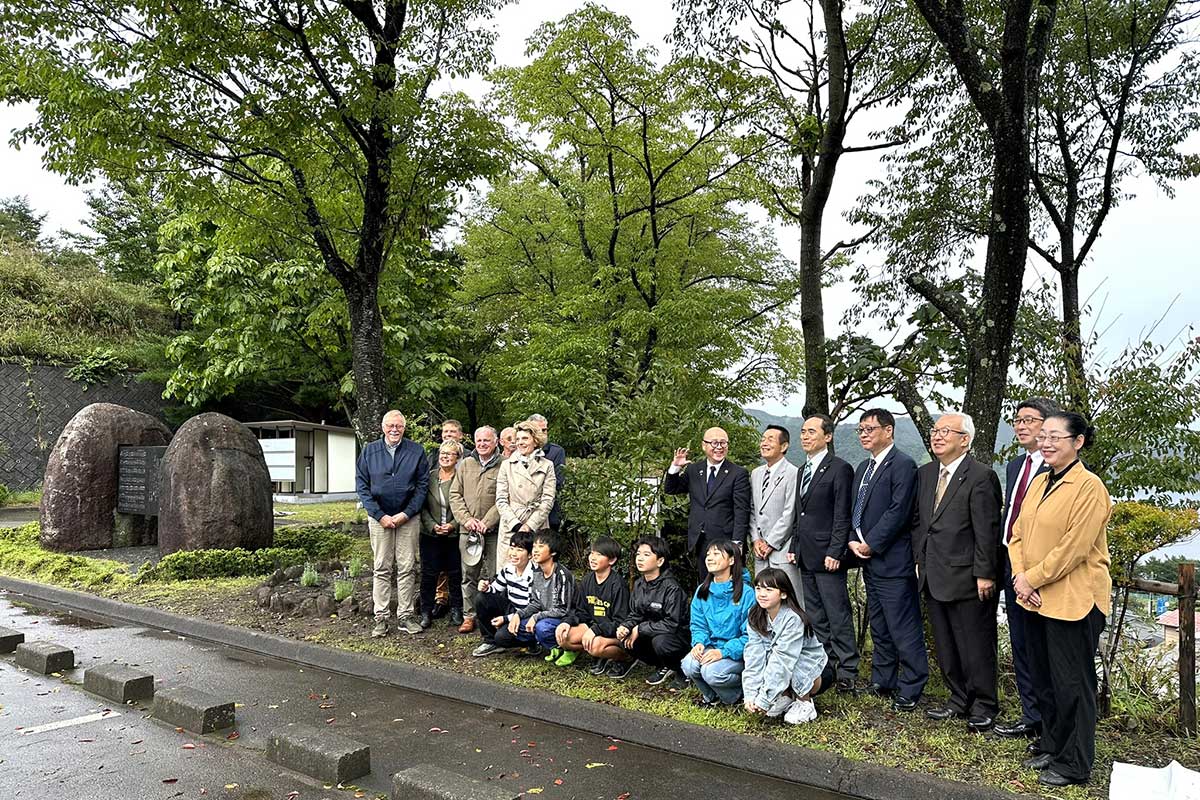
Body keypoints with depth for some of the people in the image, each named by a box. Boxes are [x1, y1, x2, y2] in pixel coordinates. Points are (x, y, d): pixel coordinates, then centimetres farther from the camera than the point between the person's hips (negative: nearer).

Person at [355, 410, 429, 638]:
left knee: (407, 568, 3)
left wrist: (406, 514, -9)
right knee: (381, 568, 3)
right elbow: (362, 486, 1)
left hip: (409, 517, 0)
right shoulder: (369, 451, 3)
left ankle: (406, 616, 10)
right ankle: (381, 618, 9)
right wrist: (380, 515, -7)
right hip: (379, 516, 0)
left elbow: (423, 485, 0)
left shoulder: (417, 451, 1)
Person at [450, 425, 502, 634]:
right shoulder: (465, 464, 11)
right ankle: (469, 616, 17)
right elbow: (455, 495, 8)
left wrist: (487, 522, -14)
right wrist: (466, 519, -5)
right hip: (467, 530, 3)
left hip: (494, 530, -3)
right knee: (468, 574, 8)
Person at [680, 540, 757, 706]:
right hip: (711, 647, 5)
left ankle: (739, 693, 3)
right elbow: (698, 625, 9)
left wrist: (723, 652, -24)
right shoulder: (702, 591, 5)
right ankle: (711, 695, 8)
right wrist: (699, 643, -14)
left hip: (738, 653, -5)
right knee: (688, 665, -23)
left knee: (712, 671, -30)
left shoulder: (746, 593, -13)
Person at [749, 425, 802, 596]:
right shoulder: (756, 473, 14)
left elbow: (790, 514, -14)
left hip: (783, 550, -7)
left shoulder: (793, 473, -11)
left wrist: (770, 543, -12)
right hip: (760, 551, 7)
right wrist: (755, 539, 3)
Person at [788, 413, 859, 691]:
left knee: (838, 616, -1)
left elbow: (843, 516, -14)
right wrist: (794, 548, 14)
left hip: (827, 556, -8)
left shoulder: (840, 469, -10)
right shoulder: (803, 470, 16)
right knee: (816, 618, 14)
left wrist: (835, 553, -18)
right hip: (806, 558, 8)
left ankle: (847, 672, 9)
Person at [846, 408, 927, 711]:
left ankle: (910, 689, 9)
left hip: (892, 560, -9)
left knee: (903, 629, -2)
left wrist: (871, 544, -15)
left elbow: (898, 512, -18)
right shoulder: (863, 468, 16)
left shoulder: (903, 465, -11)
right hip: (869, 560, 9)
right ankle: (883, 682, 29)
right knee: (879, 627, 18)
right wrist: (853, 541, 2)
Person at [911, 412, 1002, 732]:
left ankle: (983, 706, 21)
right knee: (945, 646, 16)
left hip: (966, 578, -7)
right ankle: (959, 700, 31)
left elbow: (987, 531, -15)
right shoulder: (925, 474, 10)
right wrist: (920, 560, 12)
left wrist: (985, 574, -16)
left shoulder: (981, 476, -13)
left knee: (976, 646, 5)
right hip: (933, 577, 8)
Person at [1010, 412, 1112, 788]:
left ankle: (1075, 764, 19)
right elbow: (1018, 534, 11)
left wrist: (1032, 578, -13)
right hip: (1036, 599, 8)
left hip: (1072, 601, -8)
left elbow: (1074, 547, -19)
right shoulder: (1039, 482, 11)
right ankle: (1051, 747, 34)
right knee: (1044, 680, 17)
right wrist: (1020, 576, -3)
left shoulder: (1089, 487, -14)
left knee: (1072, 684, 4)